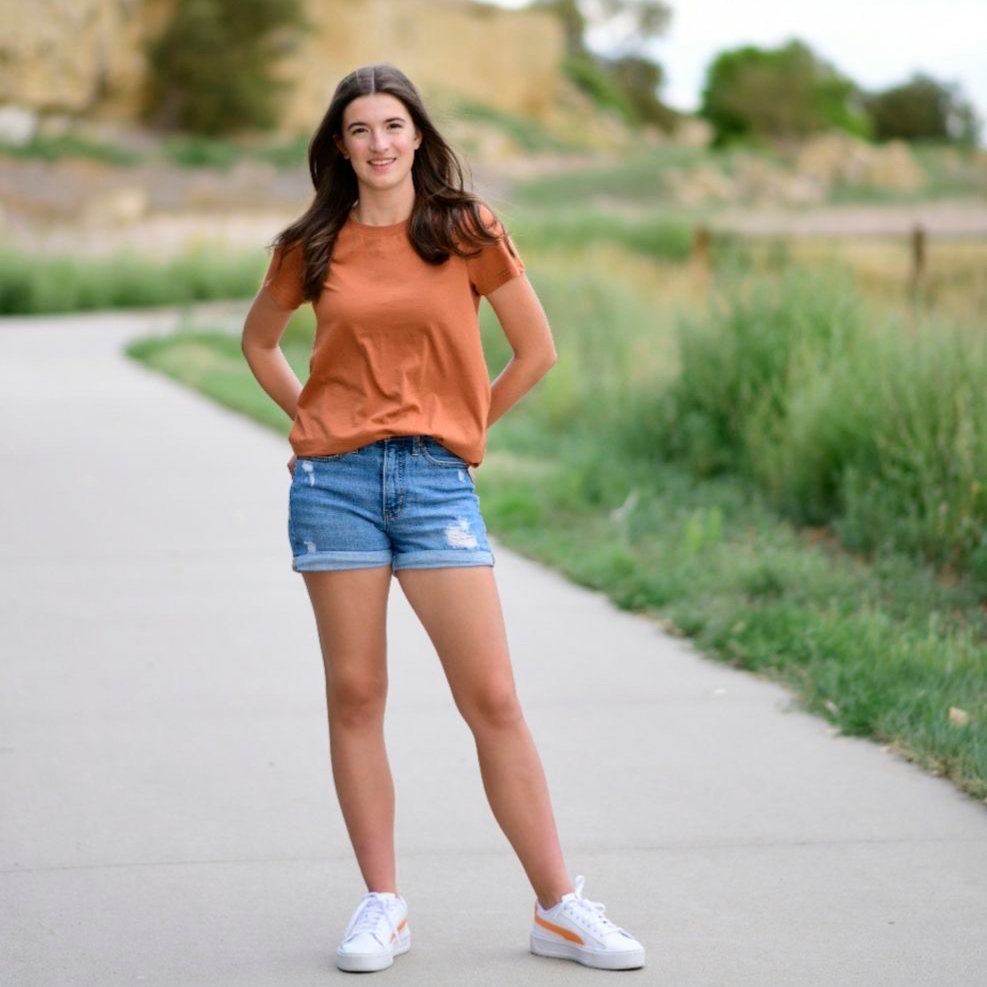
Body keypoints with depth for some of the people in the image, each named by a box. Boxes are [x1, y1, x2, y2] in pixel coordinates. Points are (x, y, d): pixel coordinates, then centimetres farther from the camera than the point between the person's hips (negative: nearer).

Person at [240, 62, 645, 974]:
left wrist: (467, 424, 9)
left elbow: (537, 350, 10)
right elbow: (259, 342, 25)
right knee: (355, 694, 2)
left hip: (437, 479, -1)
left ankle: (559, 908, 1)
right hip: (335, 480, 2)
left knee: (492, 697, -5)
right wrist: (312, 418, 12)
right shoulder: (313, 247, 8)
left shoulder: (467, 230, 4)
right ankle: (383, 906, 10)